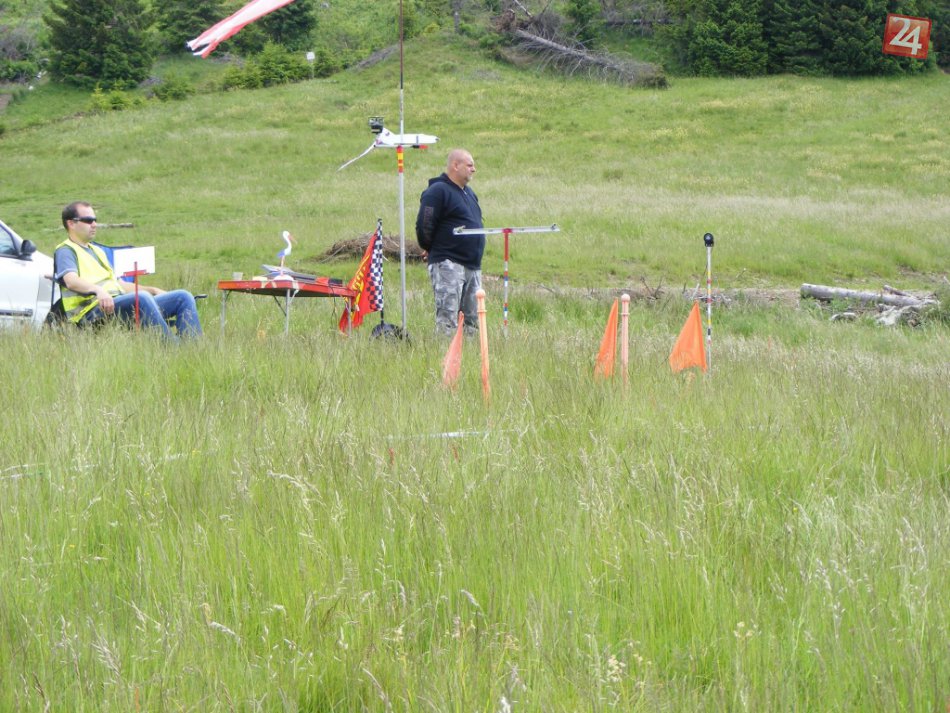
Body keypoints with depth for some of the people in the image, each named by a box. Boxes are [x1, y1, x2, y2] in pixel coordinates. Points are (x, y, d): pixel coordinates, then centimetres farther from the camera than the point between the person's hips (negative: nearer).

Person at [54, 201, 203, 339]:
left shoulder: (97, 251, 34)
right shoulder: (65, 251, 5)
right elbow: (71, 281, -16)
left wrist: (152, 290, 23)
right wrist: (99, 290, -34)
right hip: (94, 310, -9)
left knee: (183, 297, -7)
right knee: (142, 297, -38)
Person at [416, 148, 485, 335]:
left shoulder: (469, 193, 19)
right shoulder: (438, 191, -10)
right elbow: (424, 225, -14)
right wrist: (432, 249, -2)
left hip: (473, 266, 9)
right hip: (448, 264, -9)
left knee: (472, 318, 11)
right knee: (448, 319, -13)